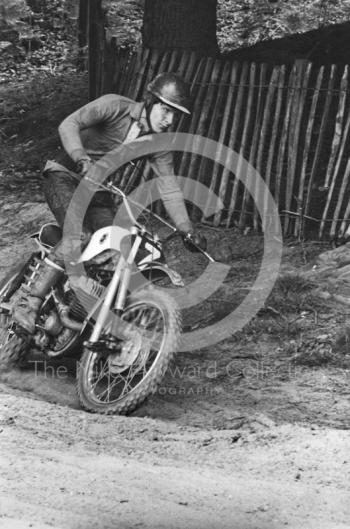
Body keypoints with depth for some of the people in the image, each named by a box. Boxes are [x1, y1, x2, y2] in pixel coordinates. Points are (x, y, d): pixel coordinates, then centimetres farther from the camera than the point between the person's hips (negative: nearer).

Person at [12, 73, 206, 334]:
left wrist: (188, 231, -10)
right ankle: (28, 303, -30)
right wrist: (81, 157, -44)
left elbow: (169, 189, 0)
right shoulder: (115, 106, -18)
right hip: (66, 176, -7)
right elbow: (69, 124, -27)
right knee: (79, 236, -28)